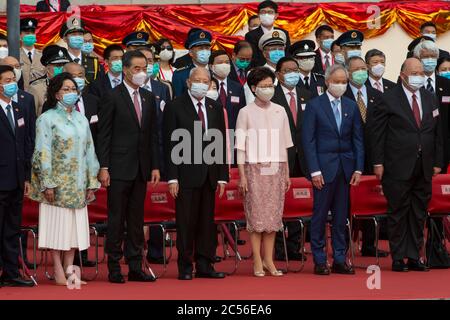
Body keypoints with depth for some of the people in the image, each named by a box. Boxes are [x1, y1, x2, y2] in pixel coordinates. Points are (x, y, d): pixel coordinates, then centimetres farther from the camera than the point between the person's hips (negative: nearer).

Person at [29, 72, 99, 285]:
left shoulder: (81, 120, 13)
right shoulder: (47, 119, -3)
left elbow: (89, 151, 14)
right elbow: (43, 153, -9)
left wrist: (91, 182, 9)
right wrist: (47, 184, -15)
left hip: (77, 185, 5)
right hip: (57, 182, -5)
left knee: (74, 225, 4)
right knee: (57, 224, -3)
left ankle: (69, 268, 9)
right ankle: (59, 272, 0)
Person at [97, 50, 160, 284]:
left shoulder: (149, 98, 12)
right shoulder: (112, 97, -5)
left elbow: (153, 135, 14)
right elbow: (103, 135, -6)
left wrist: (155, 166, 8)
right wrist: (103, 168, -11)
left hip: (141, 168, 5)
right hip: (119, 168, -5)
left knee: (137, 219, 8)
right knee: (116, 218, -2)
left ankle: (135, 267, 11)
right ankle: (114, 268, 4)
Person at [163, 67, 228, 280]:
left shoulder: (215, 108, 12)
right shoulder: (175, 107, -2)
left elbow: (221, 143, 12)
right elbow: (170, 144, -6)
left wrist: (222, 176, 7)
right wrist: (172, 177, -11)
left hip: (209, 174, 4)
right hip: (186, 174, -4)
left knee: (207, 221, 7)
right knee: (185, 222, -1)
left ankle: (204, 266, 14)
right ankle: (185, 267, 7)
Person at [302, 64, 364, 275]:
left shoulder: (351, 106, 10)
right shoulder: (314, 105, -2)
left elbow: (358, 139, 10)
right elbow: (308, 140, -5)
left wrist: (358, 168, 2)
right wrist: (314, 170, -11)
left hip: (346, 167, 4)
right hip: (324, 167, -4)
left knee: (342, 215, 7)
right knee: (320, 214, -1)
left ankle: (340, 260, 12)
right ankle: (319, 261, 5)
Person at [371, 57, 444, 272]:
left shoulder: (430, 99, 11)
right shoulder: (389, 99, -4)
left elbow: (437, 133, 15)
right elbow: (378, 133, -4)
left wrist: (437, 162, 10)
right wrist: (378, 163, -9)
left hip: (424, 169, 5)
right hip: (398, 167, -5)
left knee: (419, 214, 9)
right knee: (398, 213, 1)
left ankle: (414, 257, 16)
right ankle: (398, 258, 7)